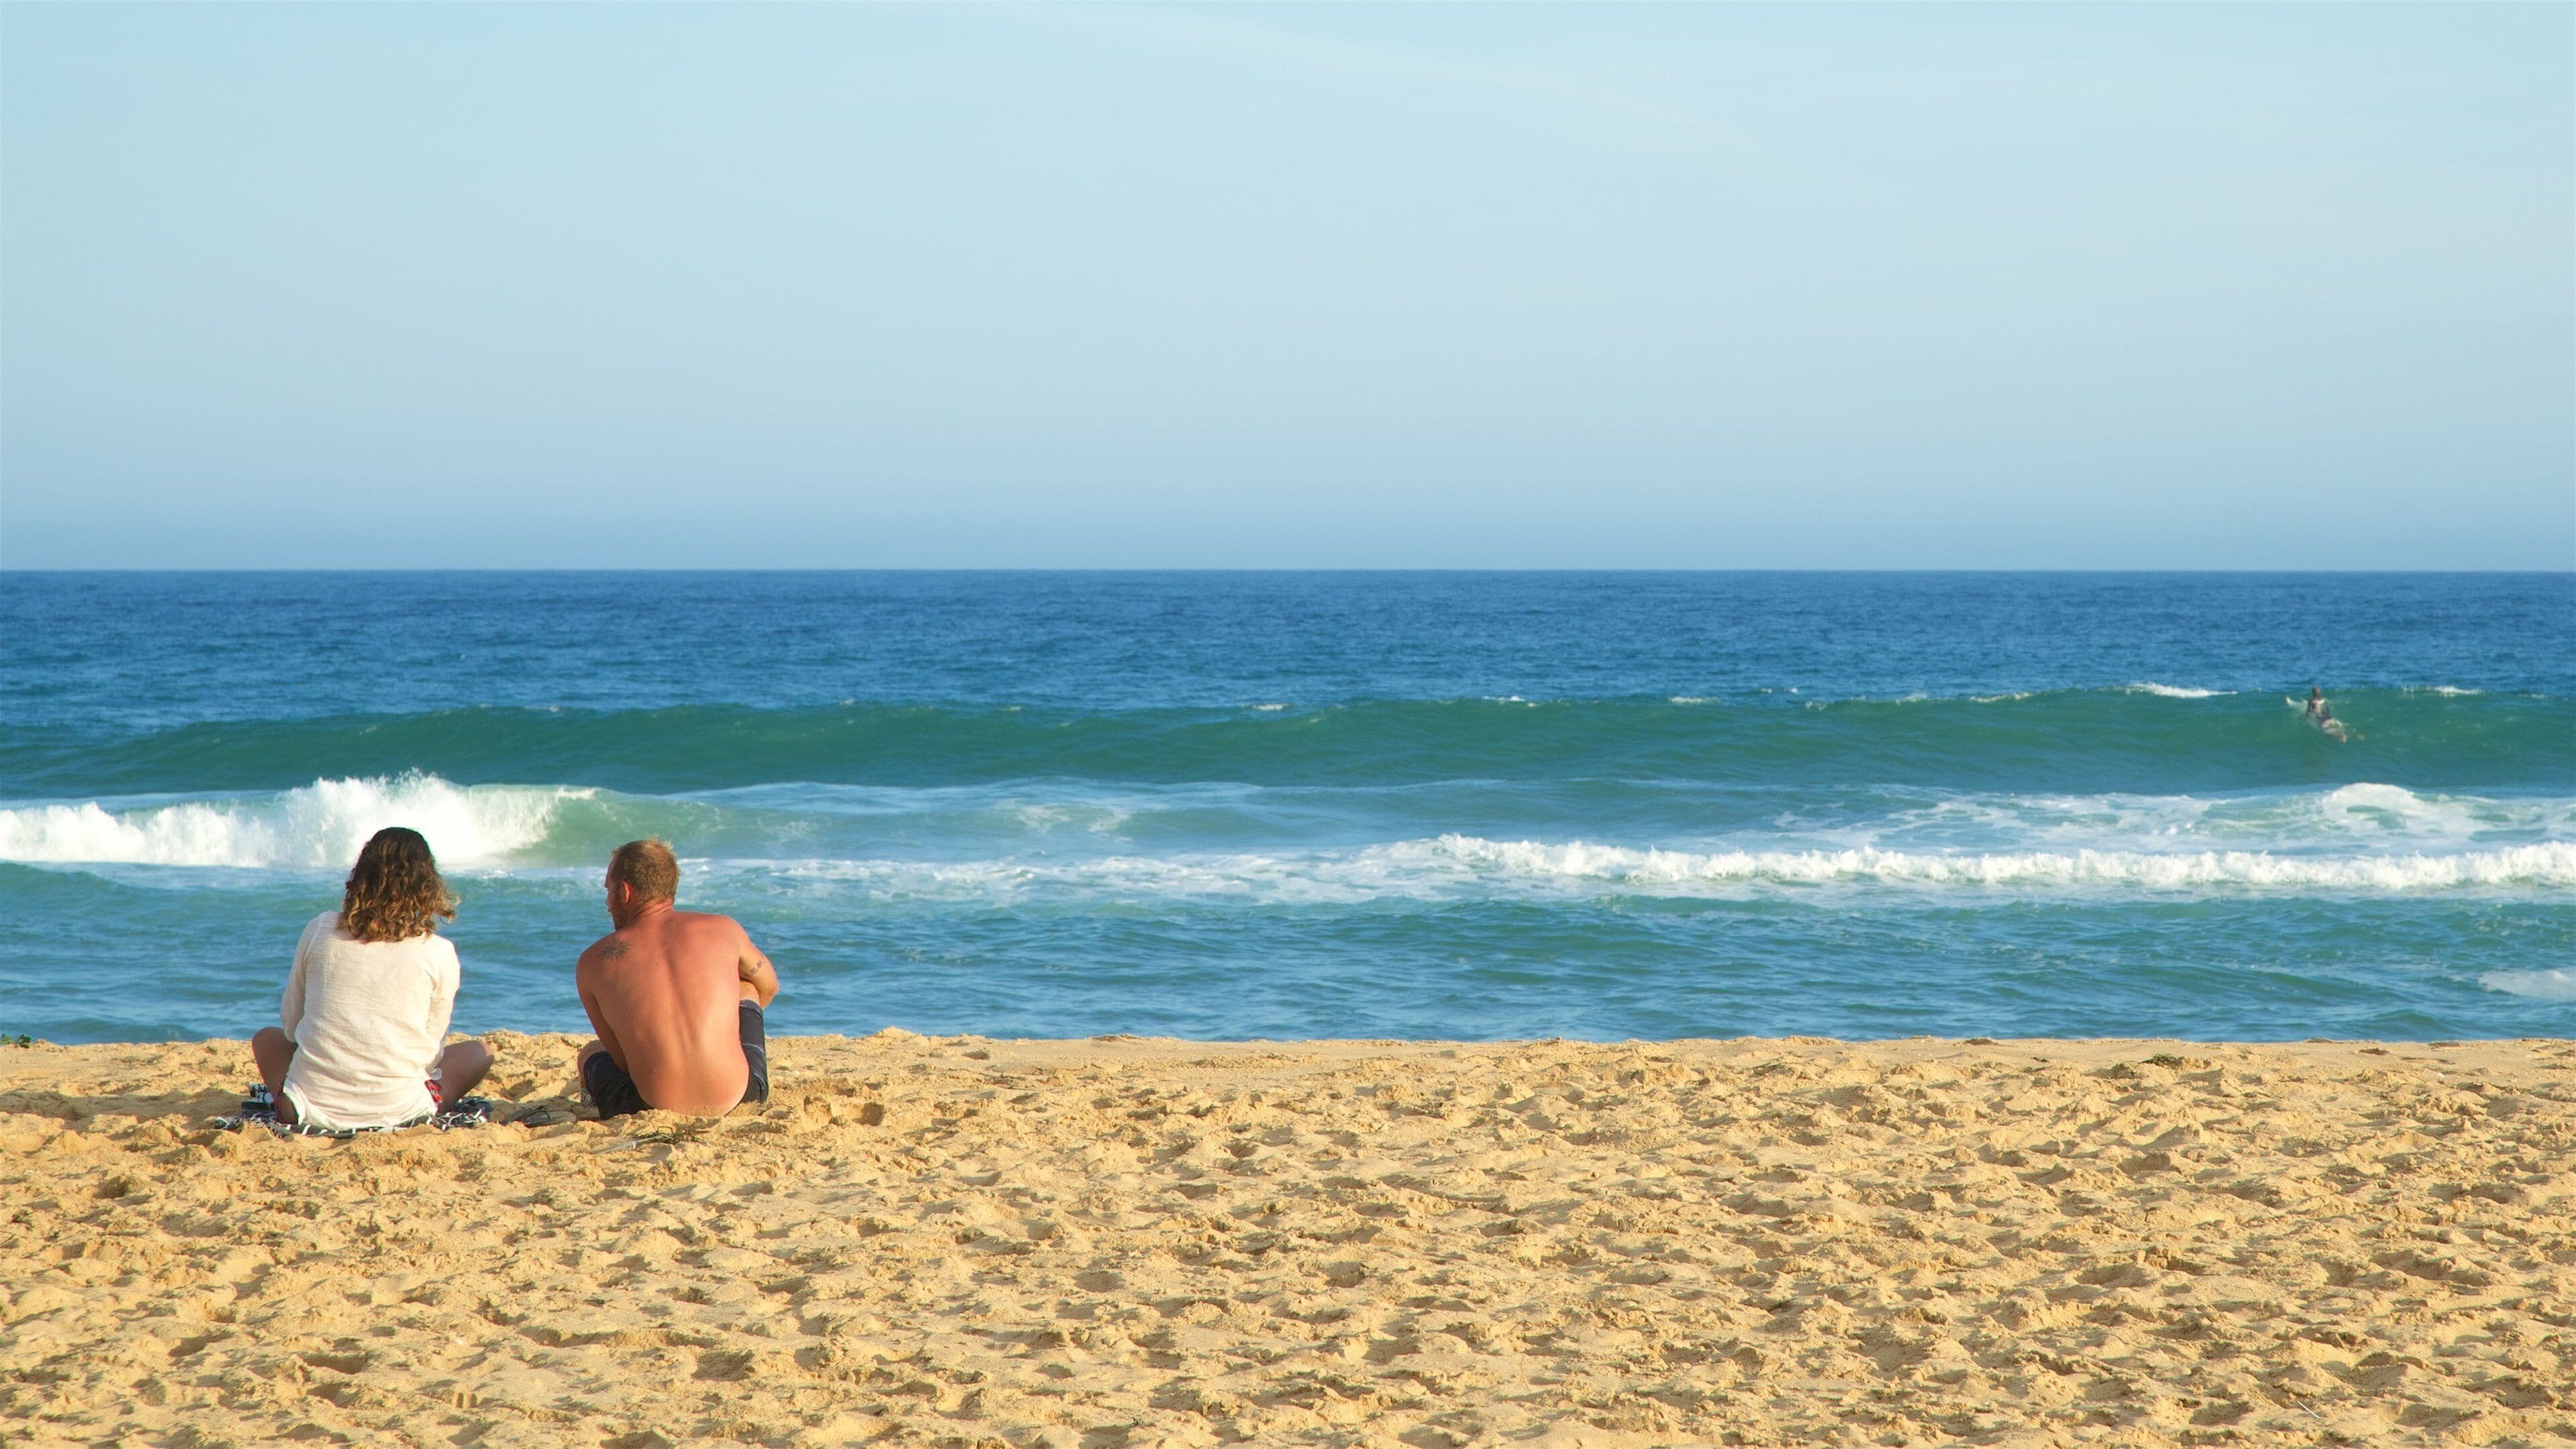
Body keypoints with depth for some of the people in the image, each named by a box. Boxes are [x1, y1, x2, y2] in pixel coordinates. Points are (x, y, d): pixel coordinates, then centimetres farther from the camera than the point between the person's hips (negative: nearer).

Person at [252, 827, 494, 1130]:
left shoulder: (319, 930, -1)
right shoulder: (439, 954, -7)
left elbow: (290, 1022, 8)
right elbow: (430, 1048, 0)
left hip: (312, 1105, 0)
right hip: (396, 1110, 0)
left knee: (267, 1038, 31)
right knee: (479, 1052, 23)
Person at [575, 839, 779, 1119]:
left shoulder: (592, 963, 2)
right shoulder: (723, 930, 5)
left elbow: (621, 1058, 8)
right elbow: (769, 986, 26)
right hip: (738, 1099, 1)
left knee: (592, 1055, 35)